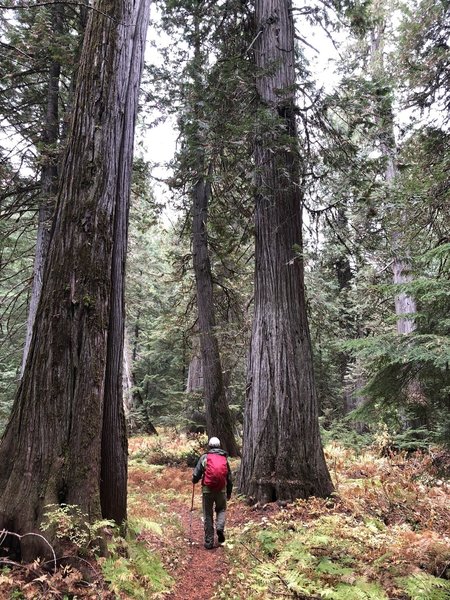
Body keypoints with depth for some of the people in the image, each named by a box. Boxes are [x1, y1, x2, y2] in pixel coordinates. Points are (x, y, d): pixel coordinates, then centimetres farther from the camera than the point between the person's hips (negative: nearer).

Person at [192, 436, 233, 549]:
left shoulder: (204, 457, -3)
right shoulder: (224, 458, 7)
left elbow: (196, 474, -5)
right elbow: (229, 478, 12)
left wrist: (194, 481, 19)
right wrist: (229, 492, 24)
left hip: (207, 490, -2)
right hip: (221, 490, 2)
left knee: (208, 515, 11)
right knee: (221, 509, 25)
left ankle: (209, 542, 13)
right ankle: (220, 527, 0)